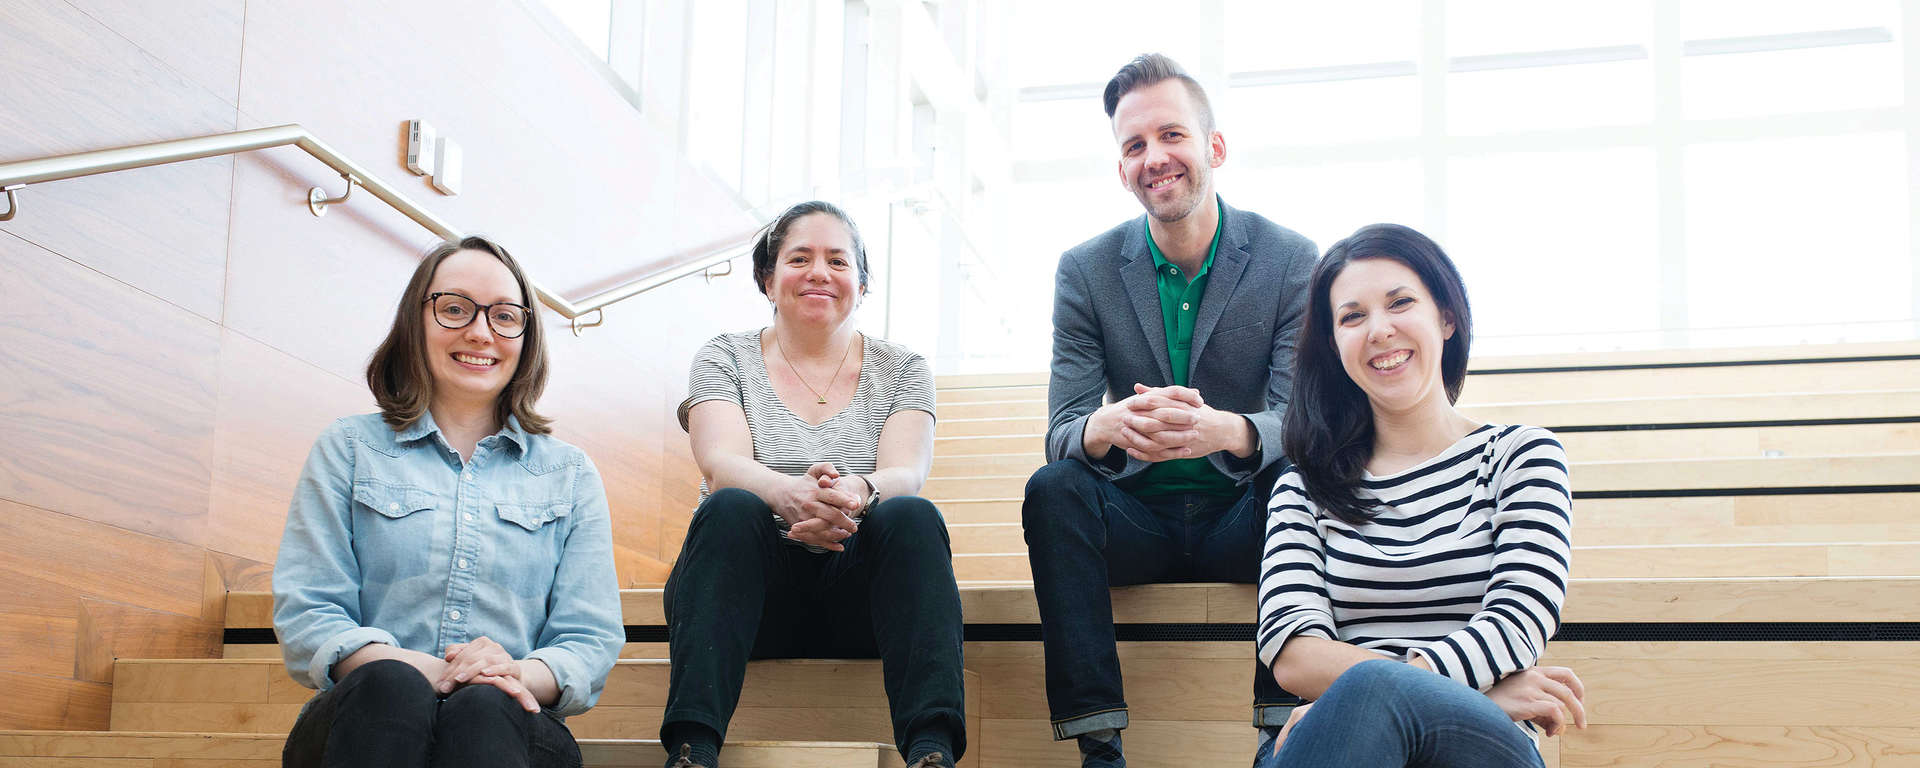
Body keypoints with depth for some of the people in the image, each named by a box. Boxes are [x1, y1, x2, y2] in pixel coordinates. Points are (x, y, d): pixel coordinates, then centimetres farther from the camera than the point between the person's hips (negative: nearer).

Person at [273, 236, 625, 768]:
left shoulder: (571, 475, 18)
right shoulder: (348, 449, 15)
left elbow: (592, 638, 8)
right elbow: (304, 613, 3)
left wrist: (521, 675, -18)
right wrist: (425, 672, -18)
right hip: (360, 720, 0)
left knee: (483, 710, -36)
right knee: (389, 687, -35)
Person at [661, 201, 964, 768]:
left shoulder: (901, 369, 13)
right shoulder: (726, 358, 11)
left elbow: (905, 475, -5)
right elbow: (722, 466, -8)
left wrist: (858, 493, -31)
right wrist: (789, 495, -32)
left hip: (857, 593, 1)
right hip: (751, 585, 0)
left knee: (911, 516, -29)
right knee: (731, 509, -31)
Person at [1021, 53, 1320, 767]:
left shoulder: (1291, 260, -5)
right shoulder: (1086, 270, -2)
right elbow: (1062, 431, -7)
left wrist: (1225, 431, -40)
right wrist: (1109, 427, -35)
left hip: (1243, 520, -1)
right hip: (1136, 518, 1)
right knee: (1052, 487, -27)